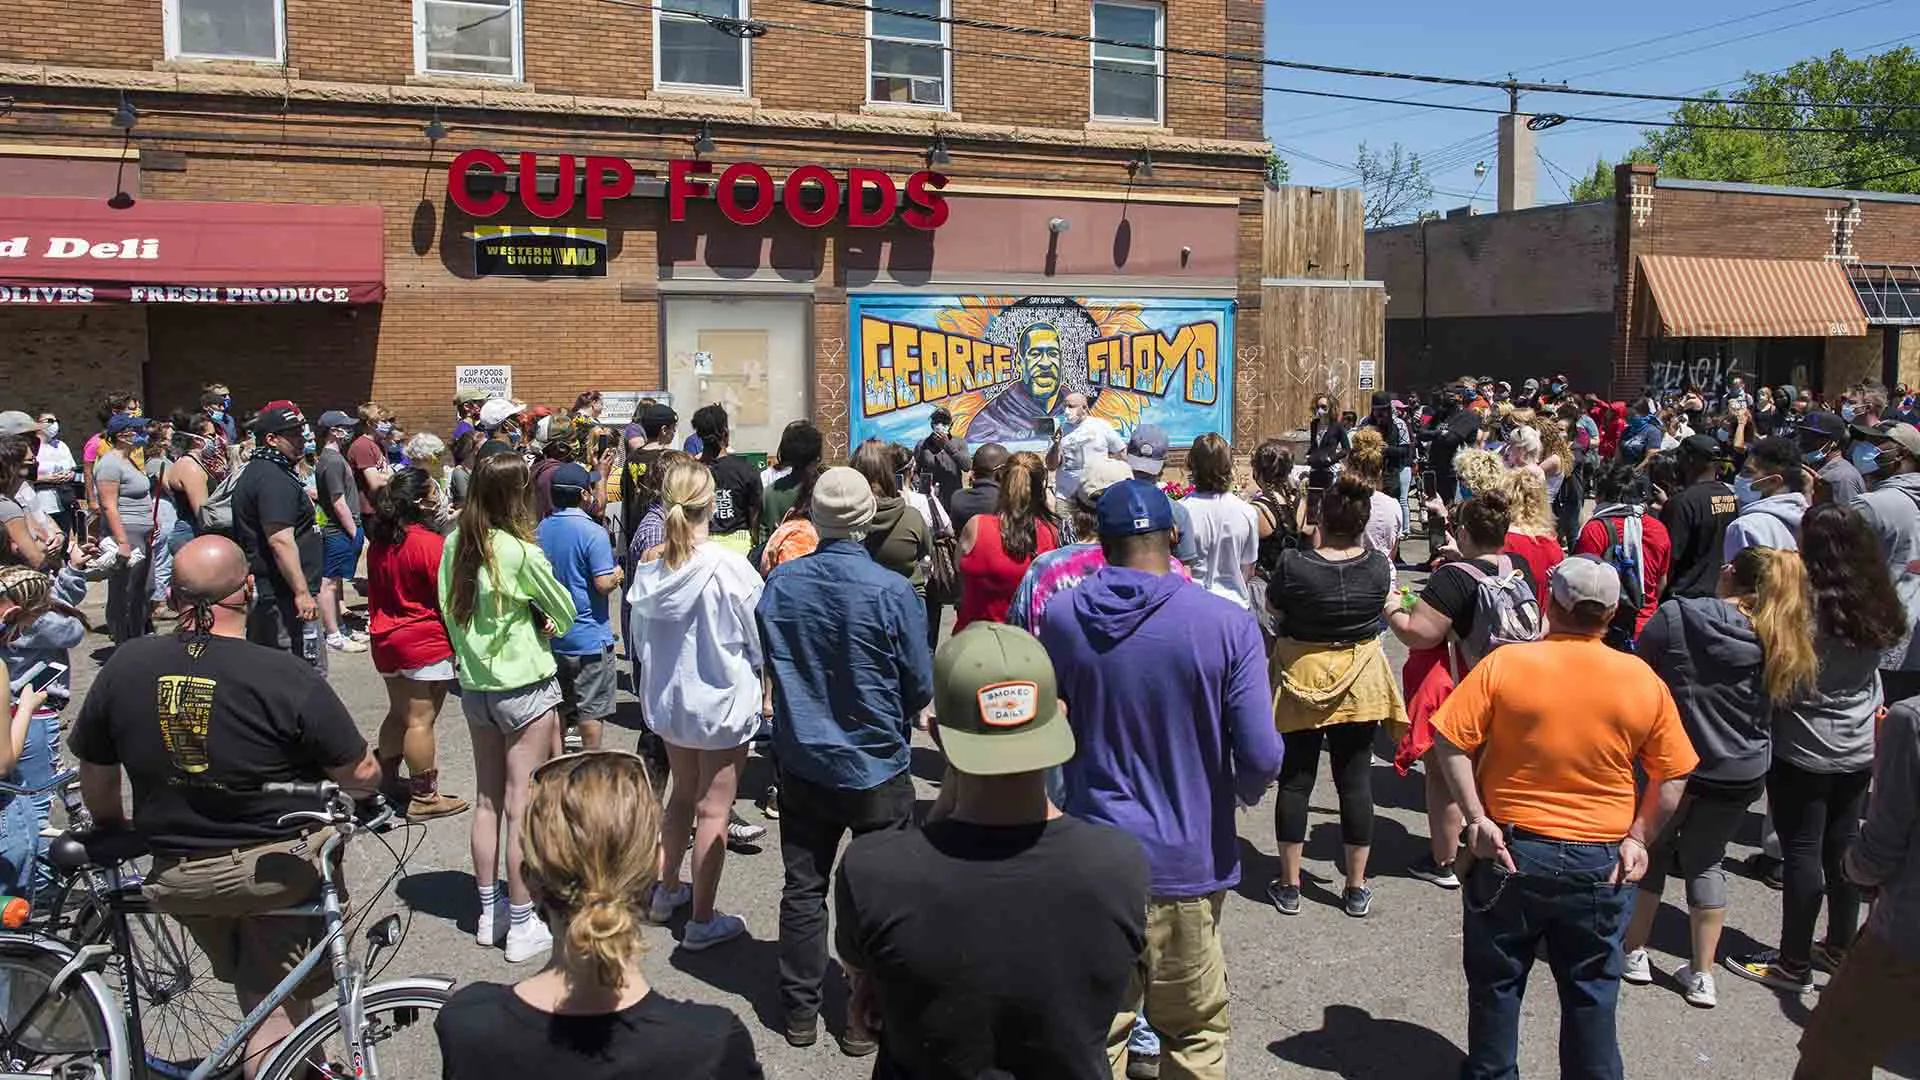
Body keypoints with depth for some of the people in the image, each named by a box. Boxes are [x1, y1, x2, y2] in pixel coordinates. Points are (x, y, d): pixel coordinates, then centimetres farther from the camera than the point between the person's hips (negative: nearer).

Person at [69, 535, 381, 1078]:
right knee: (279, 1007, 16)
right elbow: (361, 774, -14)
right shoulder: (286, 677, -22)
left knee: (256, 991, 26)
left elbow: (95, 772, 5)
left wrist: (112, 829, 25)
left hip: (174, 874, 4)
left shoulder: (124, 666, -9)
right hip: (274, 869, -4)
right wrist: (378, 788, 10)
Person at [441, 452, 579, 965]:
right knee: (522, 806, 2)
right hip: (525, 687, -6)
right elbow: (565, 613, -7)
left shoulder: (454, 544, -2)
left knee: (488, 801, 17)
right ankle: (522, 926, 10)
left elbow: (450, 609, 9)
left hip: (474, 685, 6)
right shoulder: (522, 553, -19)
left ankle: (489, 913, 28)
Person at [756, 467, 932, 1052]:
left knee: (803, 888, 15)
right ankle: (866, 1016, 20)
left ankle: (800, 1010, 25)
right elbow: (921, 686, -10)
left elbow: (767, 662, 6)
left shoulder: (780, 583, -10)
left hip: (802, 761, 3)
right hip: (877, 766, -3)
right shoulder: (892, 591, -20)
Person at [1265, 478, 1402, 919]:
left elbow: (1273, 606, -2)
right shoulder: (1379, 566, -11)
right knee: (1356, 781, 10)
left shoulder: (1294, 565, -21)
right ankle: (1357, 889, 18)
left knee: (1295, 780, 9)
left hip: (1302, 680, -2)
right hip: (1360, 683, 2)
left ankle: (1289, 886, 16)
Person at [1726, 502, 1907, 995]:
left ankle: (1794, 964, 10)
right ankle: (1840, 947, 31)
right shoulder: (1878, 605, 1)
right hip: (1859, 748, 7)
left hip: (1804, 747, -7)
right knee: (1843, 845, 17)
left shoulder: (1804, 604, -22)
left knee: (1802, 851, 1)